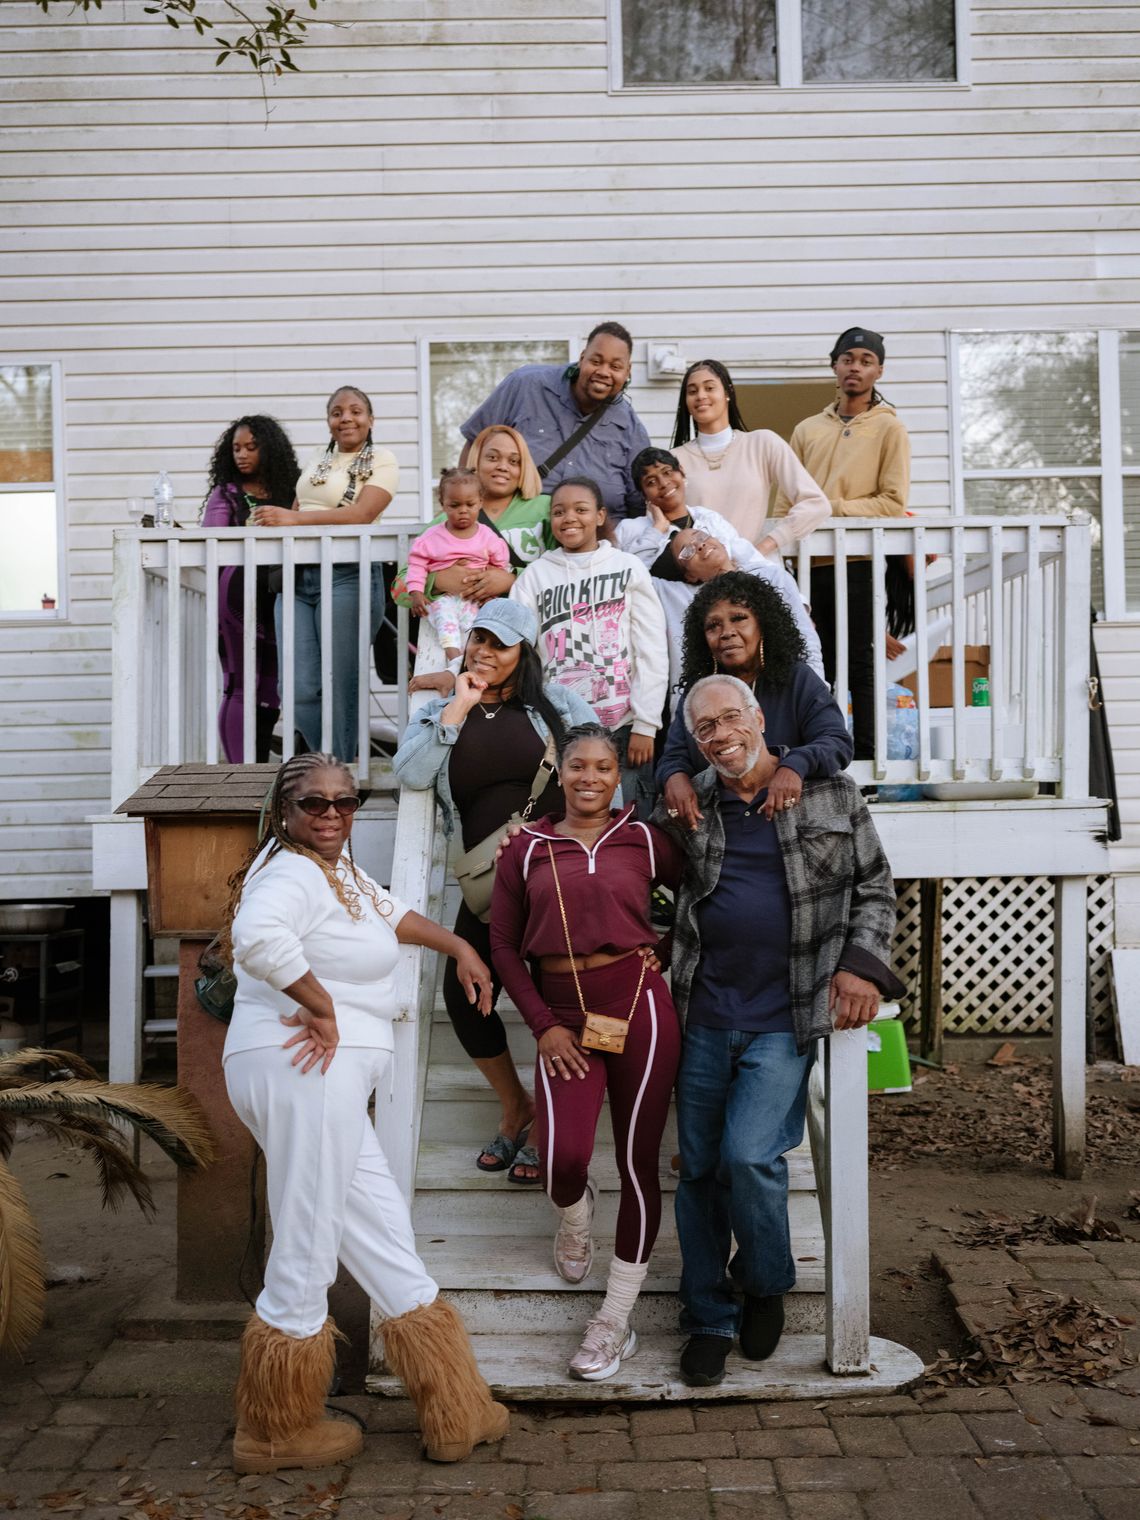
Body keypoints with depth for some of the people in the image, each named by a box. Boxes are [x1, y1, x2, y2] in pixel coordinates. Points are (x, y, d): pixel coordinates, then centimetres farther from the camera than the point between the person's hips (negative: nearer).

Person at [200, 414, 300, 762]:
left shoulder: (289, 492, 15)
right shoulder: (225, 494, 10)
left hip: (278, 597, 3)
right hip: (238, 595, -3)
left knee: (270, 689, 5)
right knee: (241, 687, -7)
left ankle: (259, 769, 13)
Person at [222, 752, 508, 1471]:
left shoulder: (336, 864, 16)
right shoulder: (294, 873, -15)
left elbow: (388, 911, 36)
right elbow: (257, 934, -37)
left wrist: (458, 947, 33)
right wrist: (321, 1006, -24)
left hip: (328, 1074, 11)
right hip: (306, 1071, -11)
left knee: (385, 1239, 15)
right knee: (306, 1257, 0)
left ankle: (456, 1411, 25)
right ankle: (280, 1433, 18)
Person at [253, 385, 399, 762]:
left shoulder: (381, 461, 1)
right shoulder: (317, 460, 21)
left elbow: (361, 513, -14)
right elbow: (296, 513, 25)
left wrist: (293, 519, -19)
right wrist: (273, 519, 2)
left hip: (348, 577, -6)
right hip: (297, 577, 6)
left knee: (341, 688, -3)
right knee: (300, 690, -1)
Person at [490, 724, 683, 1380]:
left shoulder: (644, 839, 5)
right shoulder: (526, 848, 6)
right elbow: (504, 943, 6)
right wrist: (542, 1025, -1)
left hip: (638, 1004, 0)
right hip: (564, 1015, 0)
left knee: (639, 1164, 3)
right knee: (564, 1157, -16)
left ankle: (617, 1320, 20)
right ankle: (576, 1215, 26)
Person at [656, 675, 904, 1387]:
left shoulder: (831, 793, 2)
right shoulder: (691, 808, 6)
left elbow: (875, 885, 7)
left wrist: (861, 964, -5)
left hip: (786, 1017, -3)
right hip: (706, 1015, 3)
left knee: (749, 1155, -14)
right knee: (698, 1168, 7)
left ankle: (768, 1285, 16)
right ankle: (710, 1319, 25)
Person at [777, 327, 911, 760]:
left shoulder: (888, 428, 3)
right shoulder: (807, 430, 16)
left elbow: (893, 502, -6)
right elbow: (786, 501, 16)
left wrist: (834, 508, -13)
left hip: (860, 564, -4)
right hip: (811, 564, 4)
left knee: (860, 665, -3)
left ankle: (865, 756, 1)